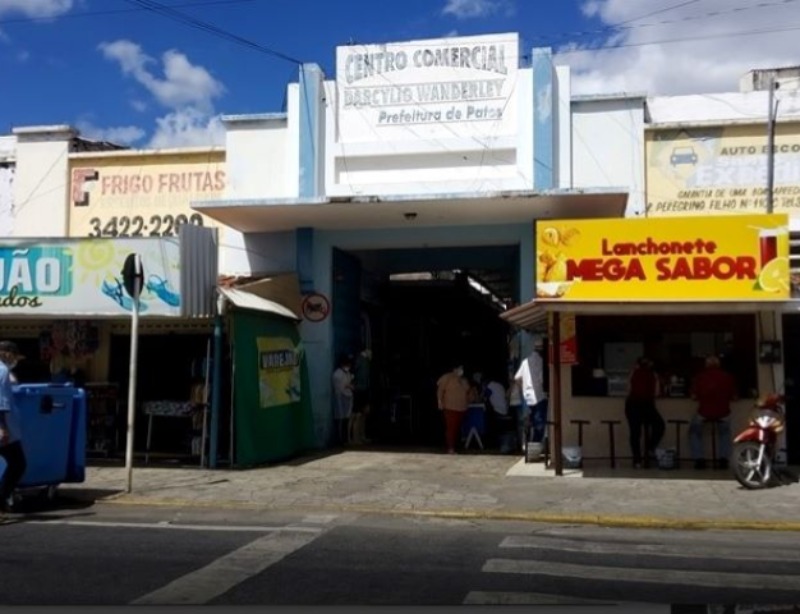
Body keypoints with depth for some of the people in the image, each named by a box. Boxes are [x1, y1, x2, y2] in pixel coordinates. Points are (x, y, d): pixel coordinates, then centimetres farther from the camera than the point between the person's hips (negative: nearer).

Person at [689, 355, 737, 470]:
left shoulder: (700, 376, -3)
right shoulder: (727, 376, 1)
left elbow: (694, 396, 3)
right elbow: (734, 397, 9)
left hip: (704, 412, -2)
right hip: (723, 413, 2)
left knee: (694, 431, 27)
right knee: (725, 432, 34)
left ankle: (699, 460, 17)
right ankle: (724, 459, 24)